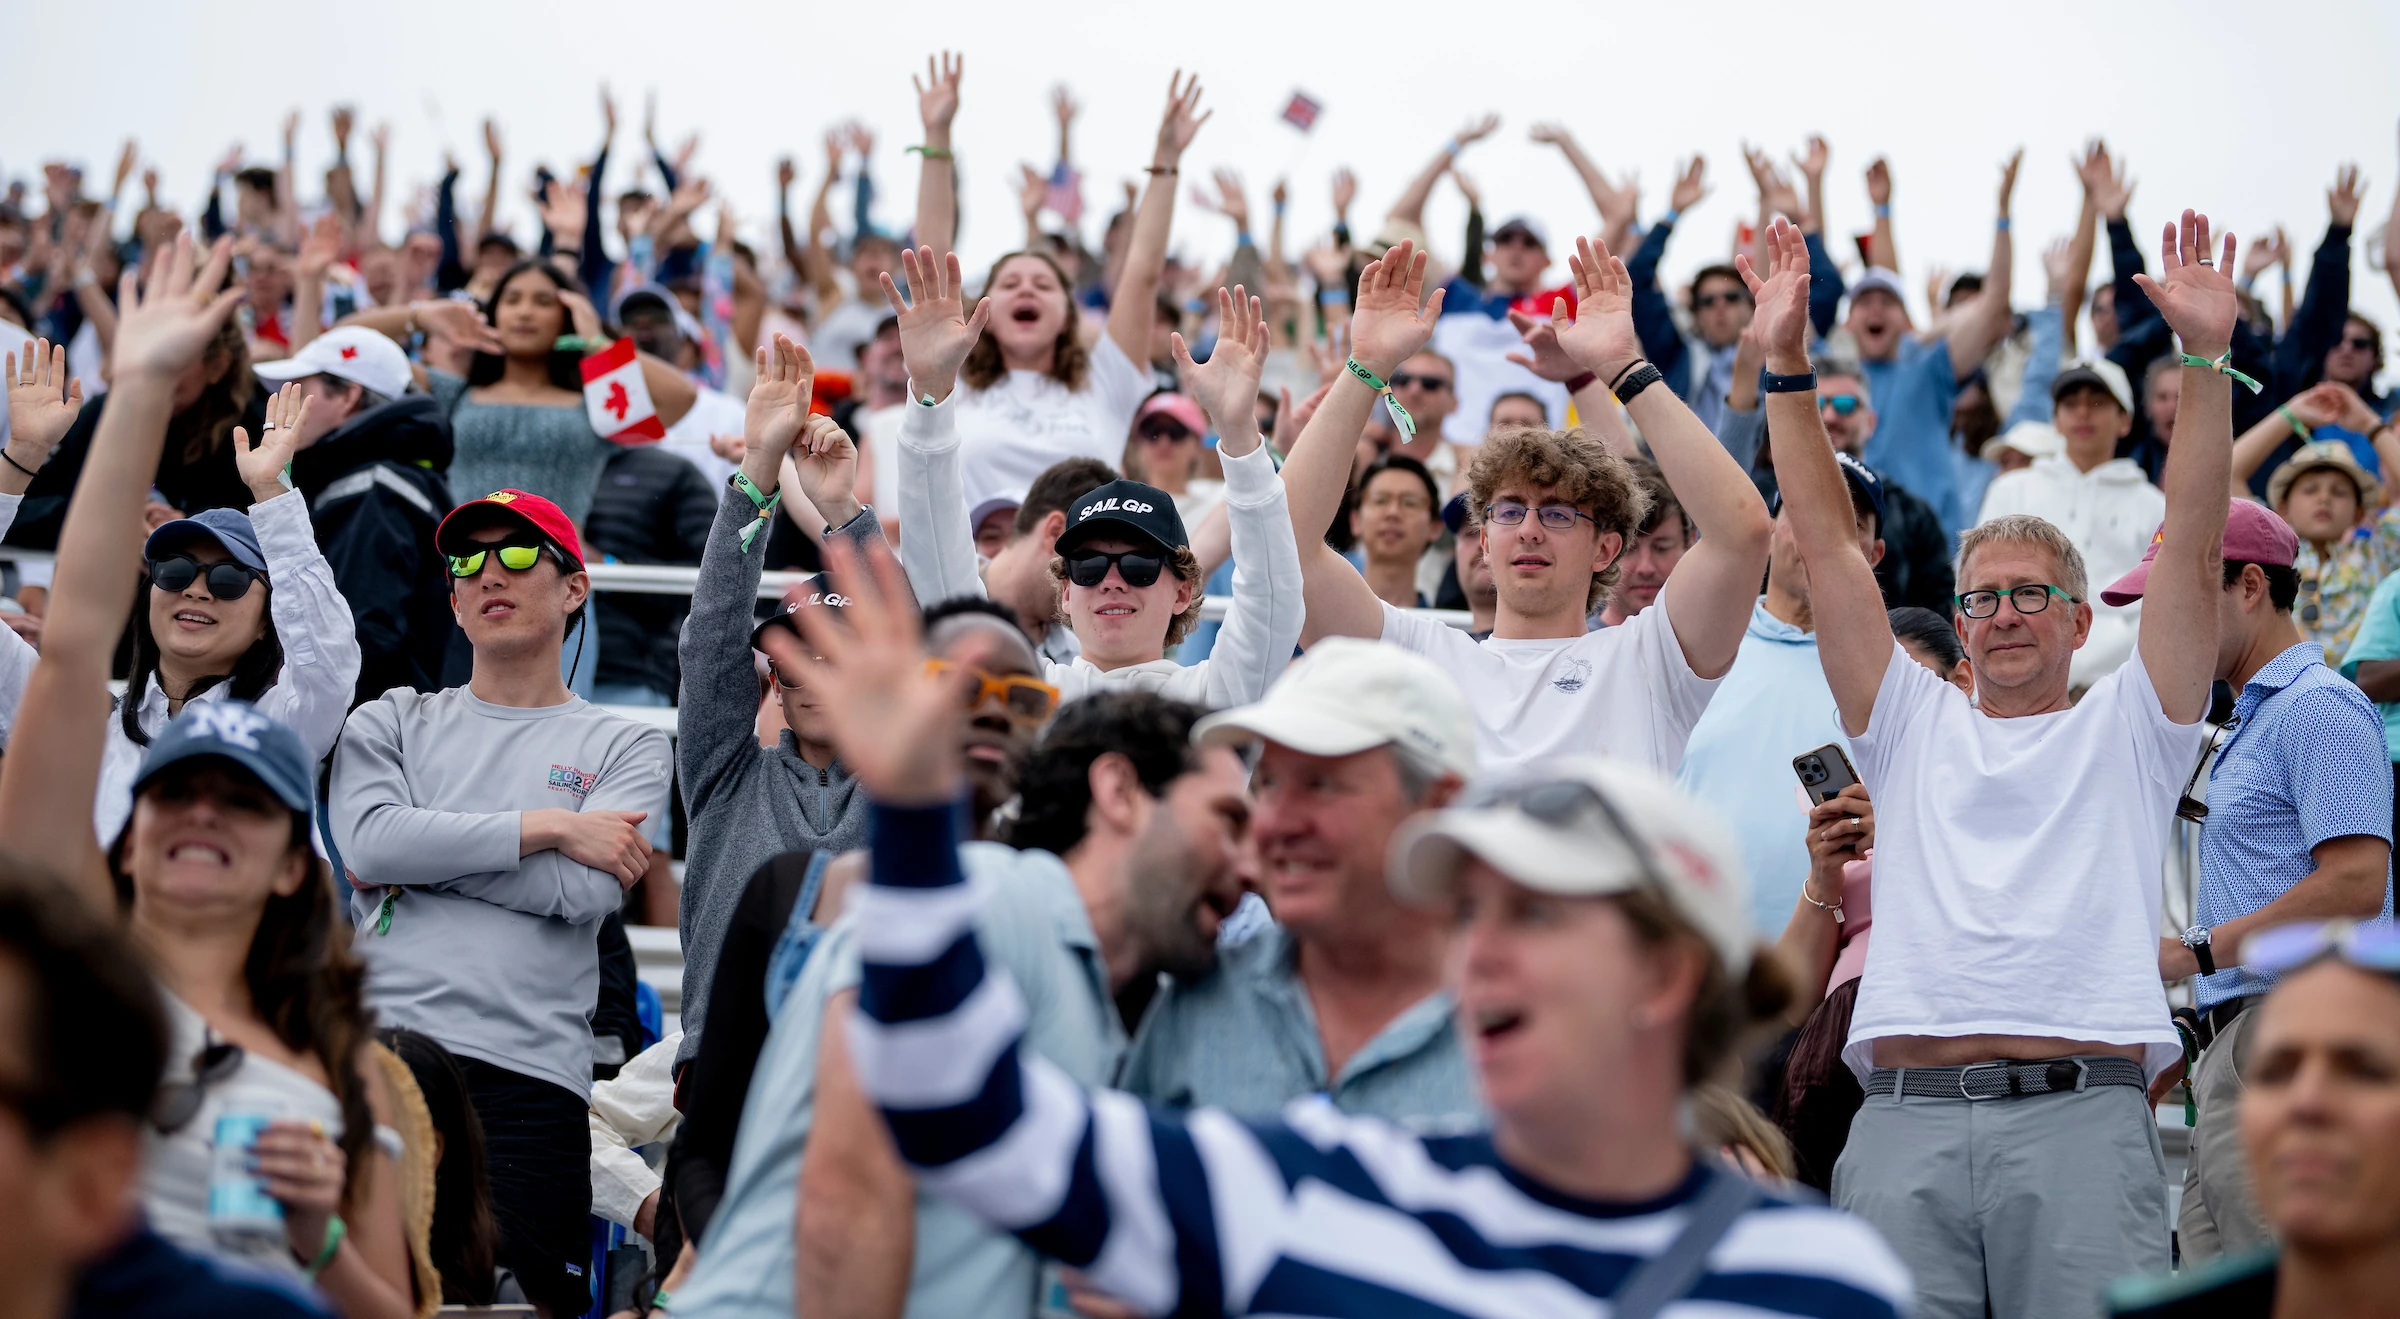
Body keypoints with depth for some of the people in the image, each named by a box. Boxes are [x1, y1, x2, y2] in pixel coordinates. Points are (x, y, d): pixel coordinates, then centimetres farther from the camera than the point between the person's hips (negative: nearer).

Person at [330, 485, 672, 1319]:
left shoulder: (624, 748, 14)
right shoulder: (391, 723, 19)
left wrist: (418, 858, 0)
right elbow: (367, 840, -2)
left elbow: (584, 889, -3)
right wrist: (549, 827, -1)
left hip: (526, 1074, -1)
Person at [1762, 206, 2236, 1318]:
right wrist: (1786, 366, 12)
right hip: (1905, 1114, 2)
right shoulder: (1913, 726, 23)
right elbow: (1827, 545, 18)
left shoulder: (2125, 729, 18)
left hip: (2082, 1112, -2)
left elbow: (2191, 546, 8)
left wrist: (2203, 359, 0)